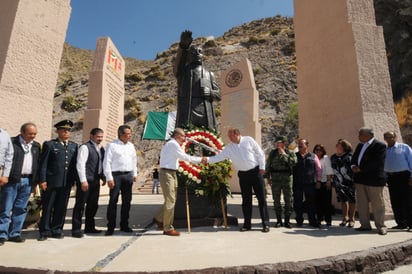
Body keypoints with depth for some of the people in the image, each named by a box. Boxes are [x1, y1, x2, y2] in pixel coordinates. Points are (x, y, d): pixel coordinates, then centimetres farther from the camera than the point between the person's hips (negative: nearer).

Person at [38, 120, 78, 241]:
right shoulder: (49, 144, 1)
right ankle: (45, 231, 20)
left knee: (61, 208, 9)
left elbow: (75, 164, 10)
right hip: (51, 181, -3)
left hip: (67, 182, 3)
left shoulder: (74, 146, 11)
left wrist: (75, 179, 6)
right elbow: (43, 164, -3)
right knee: (47, 207, 7)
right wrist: (42, 180, -9)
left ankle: (57, 230, 22)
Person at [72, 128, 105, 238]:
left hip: (96, 180, 8)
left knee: (93, 205, 14)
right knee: (80, 205, 1)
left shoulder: (101, 149, 14)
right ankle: (76, 229, 11)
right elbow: (80, 165, -16)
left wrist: (103, 177, 14)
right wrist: (83, 180, -20)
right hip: (86, 181, -8)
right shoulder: (85, 147, -10)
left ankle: (89, 227, 26)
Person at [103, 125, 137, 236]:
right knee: (113, 201, -2)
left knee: (127, 201, 10)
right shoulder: (112, 145, -4)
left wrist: (135, 174, 13)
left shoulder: (131, 146, 13)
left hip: (128, 175, 5)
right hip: (116, 175, -5)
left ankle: (124, 225, 21)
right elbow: (107, 162, -7)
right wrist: (109, 178, -12)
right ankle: (111, 227, 8)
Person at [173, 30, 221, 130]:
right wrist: (183, 46, -28)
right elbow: (179, 60, -8)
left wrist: (210, 92, -5)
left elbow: (218, 94, 18)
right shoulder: (183, 71, 15)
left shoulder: (209, 74, 23)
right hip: (187, 113, -3)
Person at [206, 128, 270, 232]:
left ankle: (265, 224, 9)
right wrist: (207, 159, -18)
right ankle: (247, 224, 19)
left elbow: (260, 153, 0)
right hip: (243, 174, 3)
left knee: (261, 198, 0)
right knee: (246, 200, 8)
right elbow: (219, 157, -3)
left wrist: (262, 167, -5)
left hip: (255, 171, -2)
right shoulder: (229, 147, 3)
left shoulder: (249, 140, -3)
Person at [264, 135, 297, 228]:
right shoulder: (272, 153, 8)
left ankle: (287, 221, 15)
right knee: (276, 200, 6)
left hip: (287, 178, -1)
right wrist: (268, 177, 5)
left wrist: (284, 154, -14)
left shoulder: (290, 153, 3)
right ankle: (279, 220, 17)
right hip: (275, 178, 2)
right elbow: (268, 165, 10)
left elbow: (293, 162, -17)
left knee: (288, 200, 2)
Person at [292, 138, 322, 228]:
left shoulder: (313, 156, 6)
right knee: (297, 202, 6)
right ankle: (299, 220, 18)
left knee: (311, 202, 4)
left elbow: (319, 169, 10)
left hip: (310, 183, 0)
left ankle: (312, 221, 16)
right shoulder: (294, 156, 6)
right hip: (297, 183, 1)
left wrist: (318, 180, 7)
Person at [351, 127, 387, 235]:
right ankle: (365, 225, 20)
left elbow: (377, 162, -19)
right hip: (360, 179, 7)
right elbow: (354, 158, 18)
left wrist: (360, 169, -16)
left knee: (377, 204, 3)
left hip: (374, 179, -7)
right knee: (361, 204, 11)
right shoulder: (360, 145, 15)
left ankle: (381, 226, 16)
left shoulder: (380, 146, -9)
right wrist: (353, 166, -4)